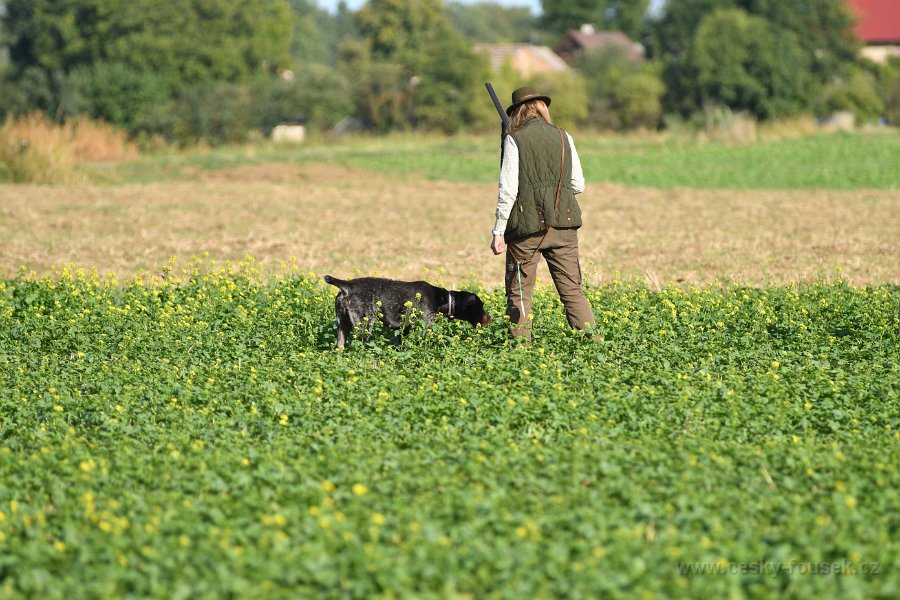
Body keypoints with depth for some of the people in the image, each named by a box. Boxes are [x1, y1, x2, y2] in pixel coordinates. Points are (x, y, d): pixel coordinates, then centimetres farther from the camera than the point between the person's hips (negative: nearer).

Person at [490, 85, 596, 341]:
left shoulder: (515, 139, -4)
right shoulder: (563, 137, 8)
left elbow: (508, 189, -8)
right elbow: (578, 185, 10)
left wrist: (498, 231, -4)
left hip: (528, 224, -3)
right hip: (563, 223, 3)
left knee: (519, 294, 5)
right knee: (573, 290, 6)